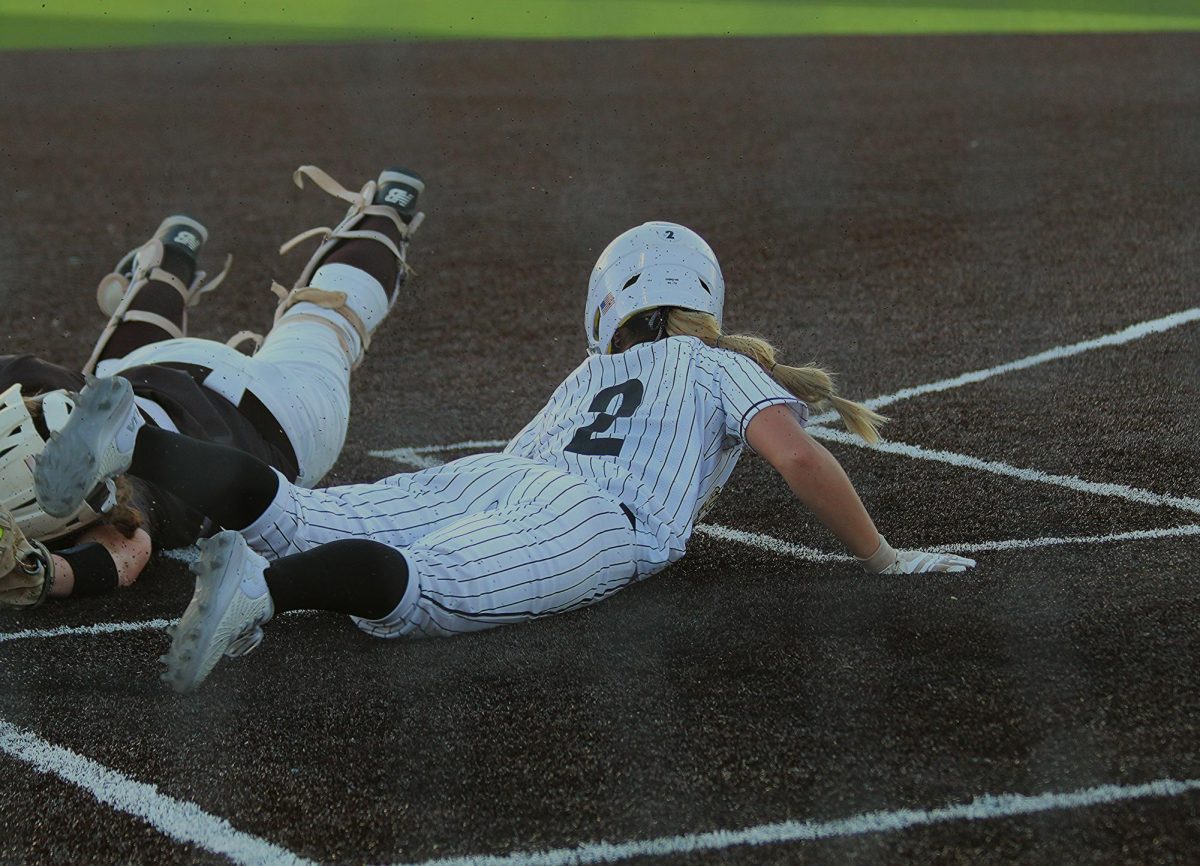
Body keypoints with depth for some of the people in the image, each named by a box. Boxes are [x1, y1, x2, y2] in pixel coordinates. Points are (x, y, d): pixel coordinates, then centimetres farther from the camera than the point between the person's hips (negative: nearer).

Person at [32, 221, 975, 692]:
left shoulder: (592, 375, 44)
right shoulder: (724, 368, 28)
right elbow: (801, 459, 12)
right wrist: (883, 556, 23)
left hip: (482, 475, 6)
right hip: (574, 525, -6)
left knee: (296, 526, -7)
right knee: (414, 593, -31)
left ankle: (131, 437, -26)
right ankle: (255, 588, -57)